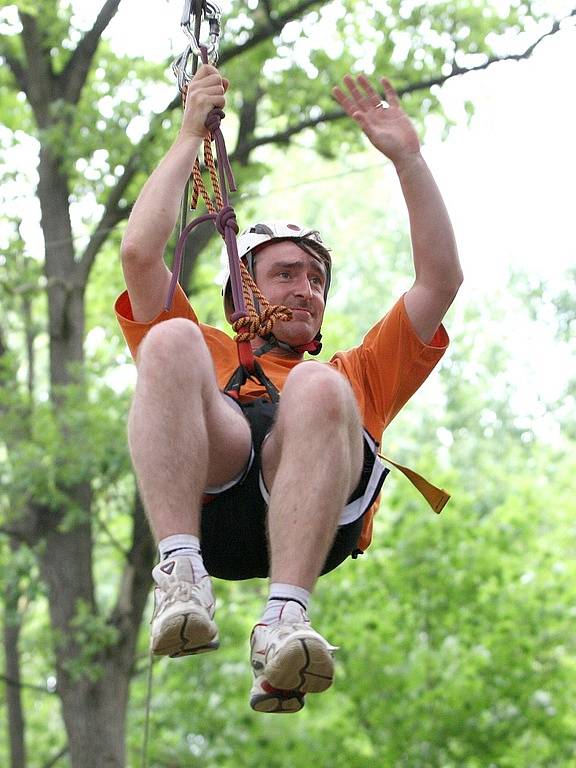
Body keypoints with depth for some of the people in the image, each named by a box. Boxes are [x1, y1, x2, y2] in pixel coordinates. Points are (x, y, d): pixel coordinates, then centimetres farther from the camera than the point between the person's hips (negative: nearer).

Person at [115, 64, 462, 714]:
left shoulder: (356, 375, 44)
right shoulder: (210, 356, 41)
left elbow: (442, 278, 37)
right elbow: (139, 253, 28)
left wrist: (407, 158, 31)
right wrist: (189, 138, 32)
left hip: (320, 515, 0)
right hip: (210, 500, 0)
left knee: (314, 388, -33)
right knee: (169, 341, -26)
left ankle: (285, 619, -50)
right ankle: (181, 573, -42)